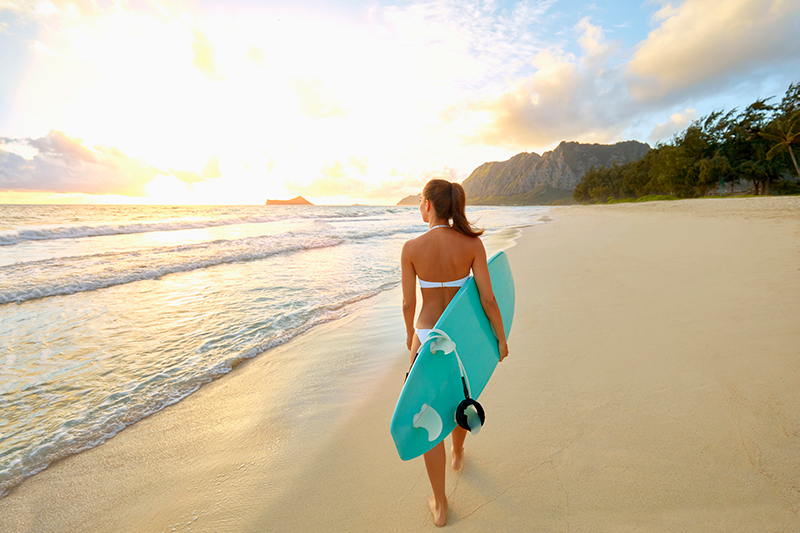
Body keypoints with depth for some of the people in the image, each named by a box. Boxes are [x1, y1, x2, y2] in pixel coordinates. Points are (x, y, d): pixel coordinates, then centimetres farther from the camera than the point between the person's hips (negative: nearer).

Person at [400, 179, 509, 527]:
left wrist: (410, 334, 11)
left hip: (427, 337, -2)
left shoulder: (412, 248, -15)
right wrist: (501, 338, 3)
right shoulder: (472, 243, -11)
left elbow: (408, 303, -8)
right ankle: (458, 454, 58)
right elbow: (487, 298, -11)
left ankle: (440, 506, 28)